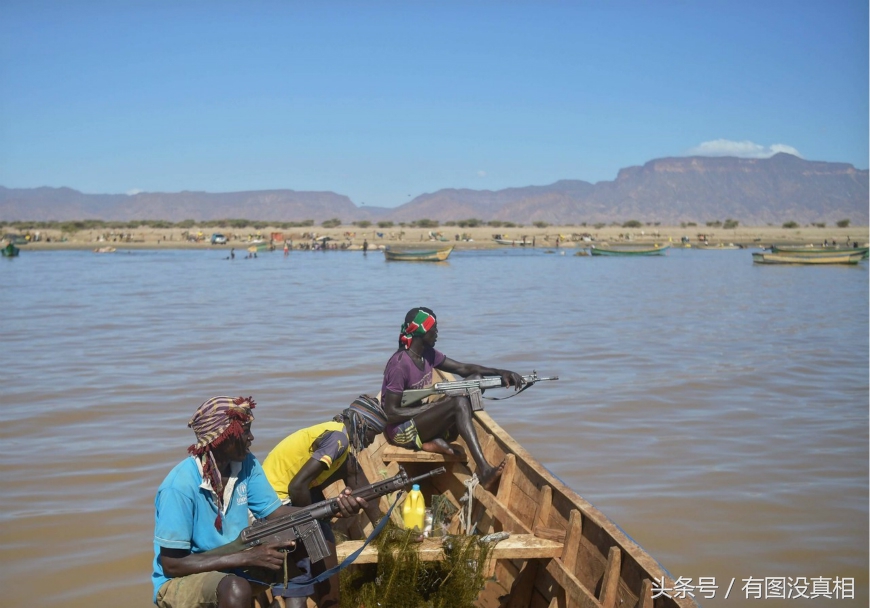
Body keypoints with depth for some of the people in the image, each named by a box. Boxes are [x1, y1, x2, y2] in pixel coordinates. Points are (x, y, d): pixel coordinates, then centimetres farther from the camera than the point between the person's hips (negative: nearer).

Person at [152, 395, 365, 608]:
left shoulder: (246, 464, -5)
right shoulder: (180, 486, -25)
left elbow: (275, 512, -7)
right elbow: (172, 565, -23)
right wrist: (248, 557, -28)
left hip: (233, 568, 6)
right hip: (179, 581, -6)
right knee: (236, 589, -40)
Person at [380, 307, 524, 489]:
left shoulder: (428, 354, 5)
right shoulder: (400, 364, -20)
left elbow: (463, 368, 4)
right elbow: (391, 412, -21)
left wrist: (501, 373, -9)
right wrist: (430, 406, -19)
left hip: (420, 418, 9)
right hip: (402, 431, -9)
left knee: (474, 380, -2)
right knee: (459, 402, -30)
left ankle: (437, 441, -11)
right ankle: (484, 471, -35)